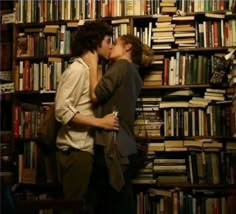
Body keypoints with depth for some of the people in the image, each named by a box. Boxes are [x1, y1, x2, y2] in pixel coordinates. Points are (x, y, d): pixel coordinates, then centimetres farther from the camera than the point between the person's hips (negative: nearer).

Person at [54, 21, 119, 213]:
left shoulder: (91, 69, 15)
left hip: (85, 147, 9)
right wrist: (100, 122, -21)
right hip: (75, 149, -9)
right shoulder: (77, 69, -13)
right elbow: (62, 110, -21)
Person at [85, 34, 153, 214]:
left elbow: (96, 95, -13)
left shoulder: (122, 65, -7)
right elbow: (107, 96, 16)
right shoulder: (134, 74, 19)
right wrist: (97, 67, 18)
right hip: (125, 147, 9)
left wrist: (93, 64, -1)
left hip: (112, 147, -9)